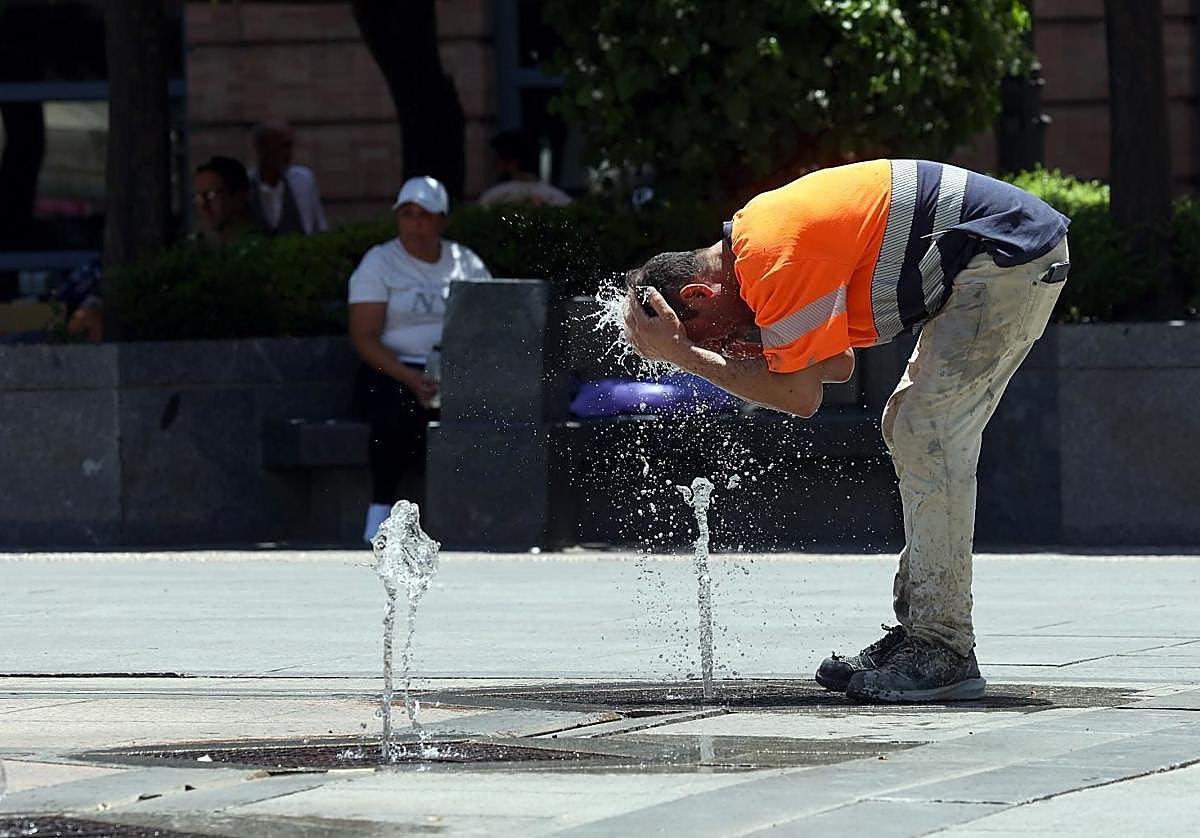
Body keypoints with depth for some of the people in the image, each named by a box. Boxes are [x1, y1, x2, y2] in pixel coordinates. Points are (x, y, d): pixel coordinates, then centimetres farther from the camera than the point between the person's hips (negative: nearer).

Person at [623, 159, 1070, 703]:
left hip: (1012, 257, -11)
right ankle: (917, 633, 14)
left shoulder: (776, 260, -19)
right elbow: (838, 366, 16)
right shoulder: (754, 232, 13)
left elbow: (799, 396, -16)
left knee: (928, 437, -13)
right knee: (908, 429, 13)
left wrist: (688, 356, -12)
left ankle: (945, 653, -14)